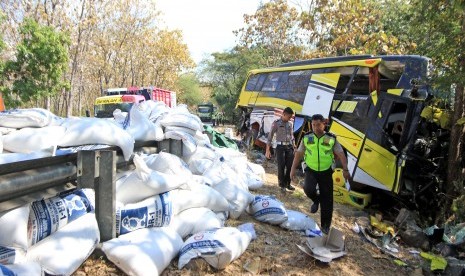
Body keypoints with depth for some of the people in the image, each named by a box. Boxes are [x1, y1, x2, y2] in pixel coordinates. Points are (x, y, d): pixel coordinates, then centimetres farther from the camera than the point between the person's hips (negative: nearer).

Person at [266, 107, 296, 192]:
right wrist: (267, 150, -11)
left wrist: (294, 147, 13)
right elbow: (270, 136, -7)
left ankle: (287, 184, 19)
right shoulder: (276, 123, -5)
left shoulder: (290, 124, 10)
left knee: (289, 166, 4)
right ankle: (282, 185, 11)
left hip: (289, 147, 4)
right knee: (281, 167, -1)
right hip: (280, 147, -4)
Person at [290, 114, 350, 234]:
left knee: (327, 200, 2)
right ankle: (316, 200, 10)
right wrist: (293, 169, -2)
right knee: (308, 189, -27)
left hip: (326, 172, 0)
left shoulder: (331, 139, -7)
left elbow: (341, 154, -6)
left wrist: (345, 170, -15)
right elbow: (299, 154, 1)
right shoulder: (307, 138, -4)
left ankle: (325, 225, 20)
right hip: (311, 171, 1)